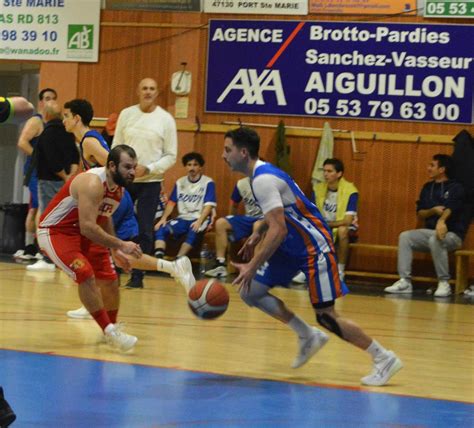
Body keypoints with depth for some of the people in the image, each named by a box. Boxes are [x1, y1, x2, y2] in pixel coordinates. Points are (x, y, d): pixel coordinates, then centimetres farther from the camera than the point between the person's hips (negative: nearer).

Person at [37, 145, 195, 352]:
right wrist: (120, 245, -38)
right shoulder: (92, 183, -30)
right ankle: (109, 332, -18)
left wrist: (115, 251, 13)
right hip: (54, 232, -10)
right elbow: (87, 227, -38)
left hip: (83, 233, 10)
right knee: (85, 275, -26)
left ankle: (111, 329, 32)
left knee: (109, 279, 12)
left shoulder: (119, 187, -1)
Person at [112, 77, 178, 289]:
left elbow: (171, 156, -1)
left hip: (150, 182, -2)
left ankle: (137, 276, 4)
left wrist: (148, 169, -13)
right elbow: (116, 146, 9)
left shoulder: (166, 119, -2)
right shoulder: (126, 114, 5)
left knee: (144, 231, -2)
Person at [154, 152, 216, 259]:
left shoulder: (208, 183, -2)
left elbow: (208, 205, -10)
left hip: (200, 219, -5)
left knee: (193, 233, -39)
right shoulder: (180, 182, 12)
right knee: (160, 229, -22)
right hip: (183, 218, 5)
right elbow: (172, 202, 11)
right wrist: (163, 218, -6)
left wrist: (199, 221, -25)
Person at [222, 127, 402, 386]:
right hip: (292, 246, 10)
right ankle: (308, 336, 15)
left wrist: (252, 267, -30)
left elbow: (278, 230, -30)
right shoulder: (262, 173, 8)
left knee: (326, 316, -9)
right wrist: (257, 235, 20)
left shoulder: (263, 180, -23)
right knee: (250, 291, 6)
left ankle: (384, 359, 2)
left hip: (313, 247, -10)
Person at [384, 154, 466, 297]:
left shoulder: (455, 188, -5)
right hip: (430, 231, 6)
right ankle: (405, 281, -22)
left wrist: (441, 221, -45)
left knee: (435, 240, -37)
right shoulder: (427, 188, 13)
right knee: (405, 236, -17)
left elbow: (450, 208, -24)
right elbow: (420, 214, 12)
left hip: (452, 233, -6)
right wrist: (433, 211, -10)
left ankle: (444, 283, -27)